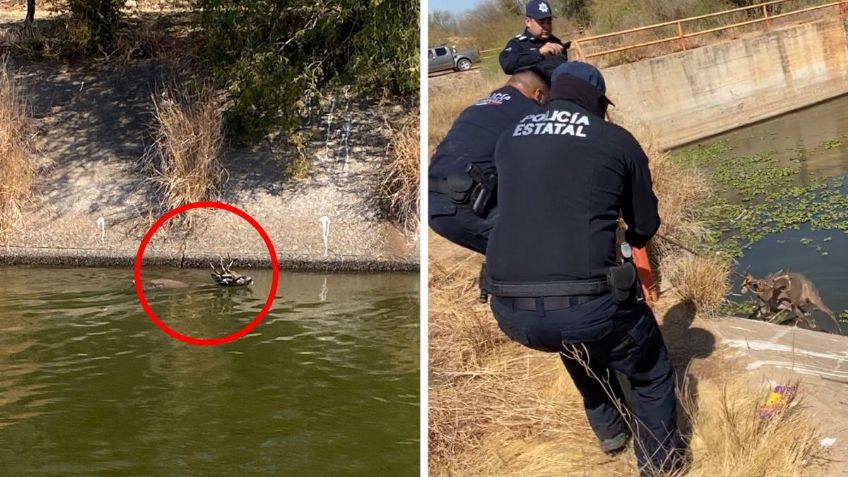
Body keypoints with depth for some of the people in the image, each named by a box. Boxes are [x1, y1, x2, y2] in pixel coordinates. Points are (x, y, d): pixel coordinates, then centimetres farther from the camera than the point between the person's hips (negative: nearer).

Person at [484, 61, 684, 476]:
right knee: (651, 376, 25)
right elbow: (646, 225, 15)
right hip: (585, 306, -4)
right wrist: (632, 237, 41)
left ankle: (610, 430, 53)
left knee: (579, 344, 39)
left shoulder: (509, 139, 14)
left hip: (510, 311, 5)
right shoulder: (617, 141, 4)